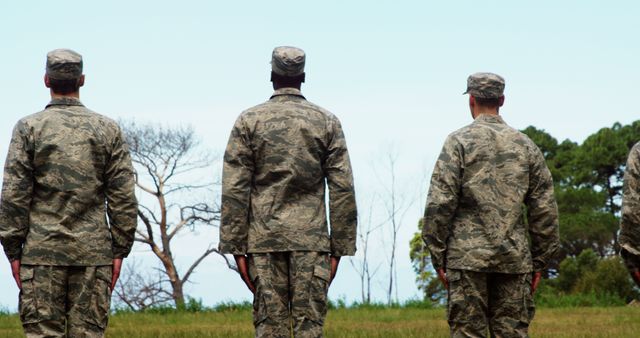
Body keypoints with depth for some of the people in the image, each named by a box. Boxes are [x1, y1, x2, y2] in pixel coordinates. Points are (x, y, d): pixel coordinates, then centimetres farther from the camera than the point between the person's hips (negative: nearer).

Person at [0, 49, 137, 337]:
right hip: (94, 253, 2)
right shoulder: (107, 129, 5)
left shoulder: (29, 127, -1)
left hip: (42, 251, -2)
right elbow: (123, 197, 2)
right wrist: (120, 250, 7)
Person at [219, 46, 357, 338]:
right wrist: (339, 247, 5)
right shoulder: (326, 122, 5)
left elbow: (234, 190, -2)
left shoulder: (249, 120, 3)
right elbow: (343, 189, 1)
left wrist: (237, 248, 0)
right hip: (311, 239, 0)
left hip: (264, 239, 0)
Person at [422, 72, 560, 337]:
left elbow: (440, 204, -8)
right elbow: (545, 209, 8)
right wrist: (540, 261, 14)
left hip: (468, 257, -3)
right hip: (515, 259, 3)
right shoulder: (525, 145, 10)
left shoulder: (459, 141, -2)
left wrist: (438, 256, -2)